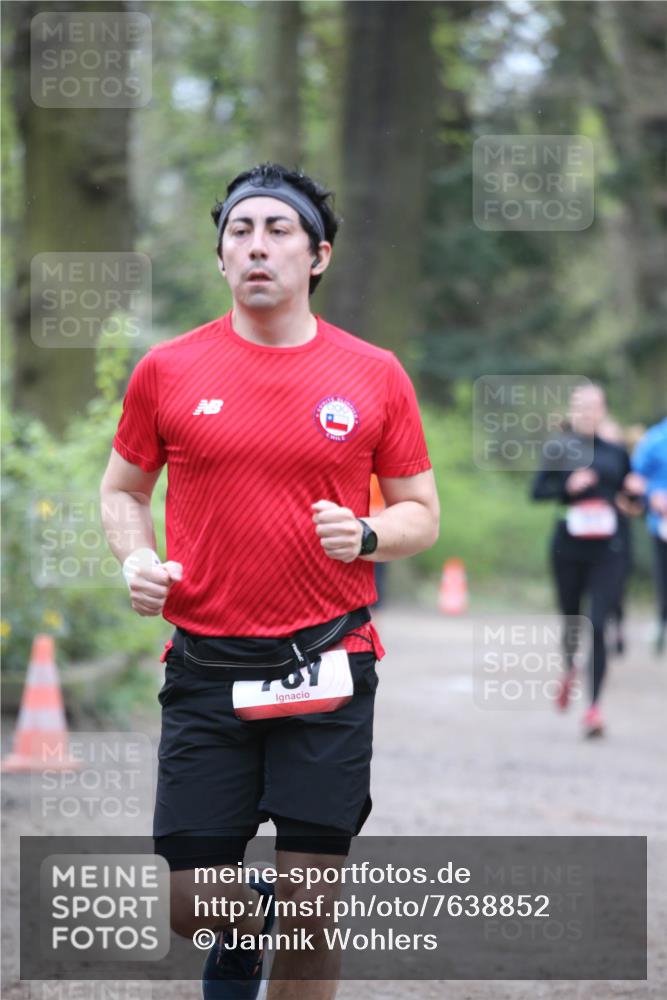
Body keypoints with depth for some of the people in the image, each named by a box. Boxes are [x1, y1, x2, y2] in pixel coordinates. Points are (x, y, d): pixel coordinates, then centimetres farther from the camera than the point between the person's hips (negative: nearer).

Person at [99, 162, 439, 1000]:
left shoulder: (374, 375, 2)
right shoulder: (168, 371, 3)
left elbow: (422, 514, 9)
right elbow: (122, 488, 16)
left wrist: (367, 536, -11)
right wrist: (136, 560, -3)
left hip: (328, 668, -1)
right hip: (208, 667, 1)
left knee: (310, 913, 0)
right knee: (193, 907, 2)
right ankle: (247, 919, 37)